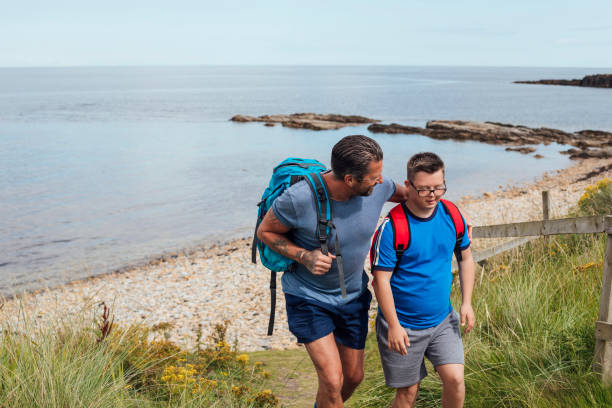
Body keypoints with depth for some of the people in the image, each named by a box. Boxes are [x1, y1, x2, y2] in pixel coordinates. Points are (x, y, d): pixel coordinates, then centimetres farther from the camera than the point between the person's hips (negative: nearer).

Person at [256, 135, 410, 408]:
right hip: (308, 297, -5)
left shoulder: (378, 188, -16)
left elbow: (403, 194, 8)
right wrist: (304, 256, -28)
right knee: (332, 380, -14)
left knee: (354, 376, 18)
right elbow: (265, 232, -13)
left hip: (353, 296, 5)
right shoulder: (299, 198, -30)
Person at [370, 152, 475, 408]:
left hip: (442, 321, 4)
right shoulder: (393, 227, -19)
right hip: (403, 324, -4)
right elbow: (381, 280, -16)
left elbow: (465, 257, 12)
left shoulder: (451, 215, -3)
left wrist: (466, 302, 4)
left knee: (455, 379, -5)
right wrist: (394, 326, -16)